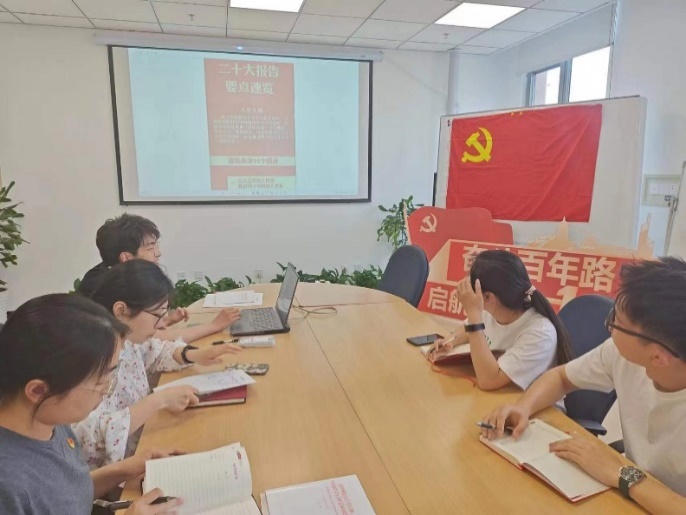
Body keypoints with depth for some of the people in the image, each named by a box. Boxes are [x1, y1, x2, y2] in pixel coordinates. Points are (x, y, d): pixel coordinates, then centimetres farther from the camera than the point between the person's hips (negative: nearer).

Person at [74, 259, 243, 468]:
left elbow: (156, 352, 15)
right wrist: (159, 400, -32)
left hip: (143, 448, 7)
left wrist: (193, 354, -4)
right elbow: (91, 437, -34)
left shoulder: (126, 338, -5)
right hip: (117, 470, -7)